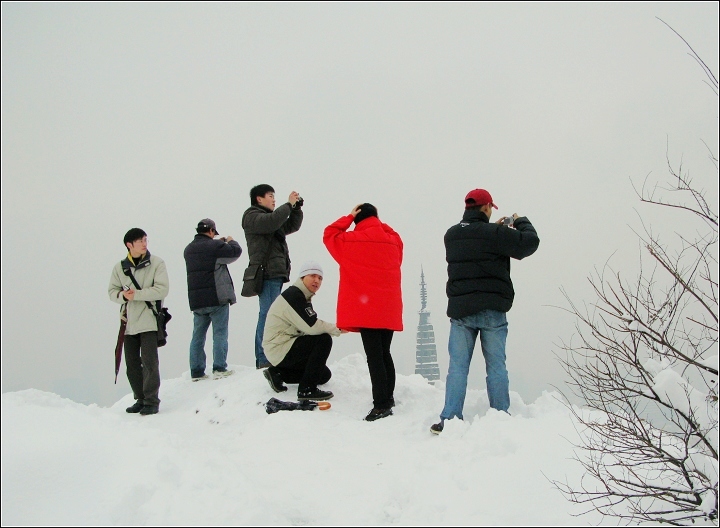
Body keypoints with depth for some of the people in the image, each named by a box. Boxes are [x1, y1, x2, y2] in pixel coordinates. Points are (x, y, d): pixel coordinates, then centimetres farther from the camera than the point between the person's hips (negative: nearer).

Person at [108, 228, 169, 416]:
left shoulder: (156, 263, -2)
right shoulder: (120, 267, 9)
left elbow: (162, 289, -11)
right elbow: (112, 291, 11)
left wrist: (136, 294, -16)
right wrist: (123, 295, -11)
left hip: (149, 321, -4)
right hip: (129, 323, 4)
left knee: (149, 362, -8)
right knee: (132, 363, 7)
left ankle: (152, 401, -1)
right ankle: (140, 399, 20)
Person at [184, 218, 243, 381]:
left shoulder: (188, 250, 12)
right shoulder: (214, 246, -10)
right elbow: (236, 252, -4)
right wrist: (230, 241, 16)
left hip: (196, 300, 6)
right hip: (217, 298, -6)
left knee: (198, 335, 9)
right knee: (220, 333, -1)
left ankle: (196, 371, 9)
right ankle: (219, 368, -5)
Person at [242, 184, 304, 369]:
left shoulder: (270, 217, 29)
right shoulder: (252, 216, 0)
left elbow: (292, 226, 28)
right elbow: (272, 222, -19)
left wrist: (296, 207, 14)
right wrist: (289, 204, -11)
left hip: (276, 274, 10)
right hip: (267, 273, -10)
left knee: (269, 315, 7)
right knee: (268, 314, -16)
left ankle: (263, 359, 7)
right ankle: (264, 359, -20)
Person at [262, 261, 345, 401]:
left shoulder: (303, 297, 15)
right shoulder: (293, 296, -18)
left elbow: (307, 328, 8)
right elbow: (311, 326, -26)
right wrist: (337, 329, -14)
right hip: (280, 350, -11)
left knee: (324, 375, 15)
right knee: (324, 339, -24)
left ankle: (277, 373, 13)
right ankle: (306, 389, -21)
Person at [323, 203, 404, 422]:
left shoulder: (350, 241, -6)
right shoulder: (393, 240, 6)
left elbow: (329, 235, 9)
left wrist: (348, 217, 13)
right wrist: (376, 222, 26)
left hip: (366, 310, -5)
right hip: (389, 309, 5)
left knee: (374, 356, -7)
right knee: (385, 354, 16)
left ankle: (381, 404, -11)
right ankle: (388, 399, 25)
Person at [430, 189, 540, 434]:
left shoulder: (451, 235, 7)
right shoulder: (494, 234, -10)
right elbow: (529, 243, -5)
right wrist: (521, 222, 13)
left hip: (460, 309, 4)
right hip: (491, 310, -3)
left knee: (457, 366, 4)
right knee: (496, 365, 5)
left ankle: (449, 419, 0)